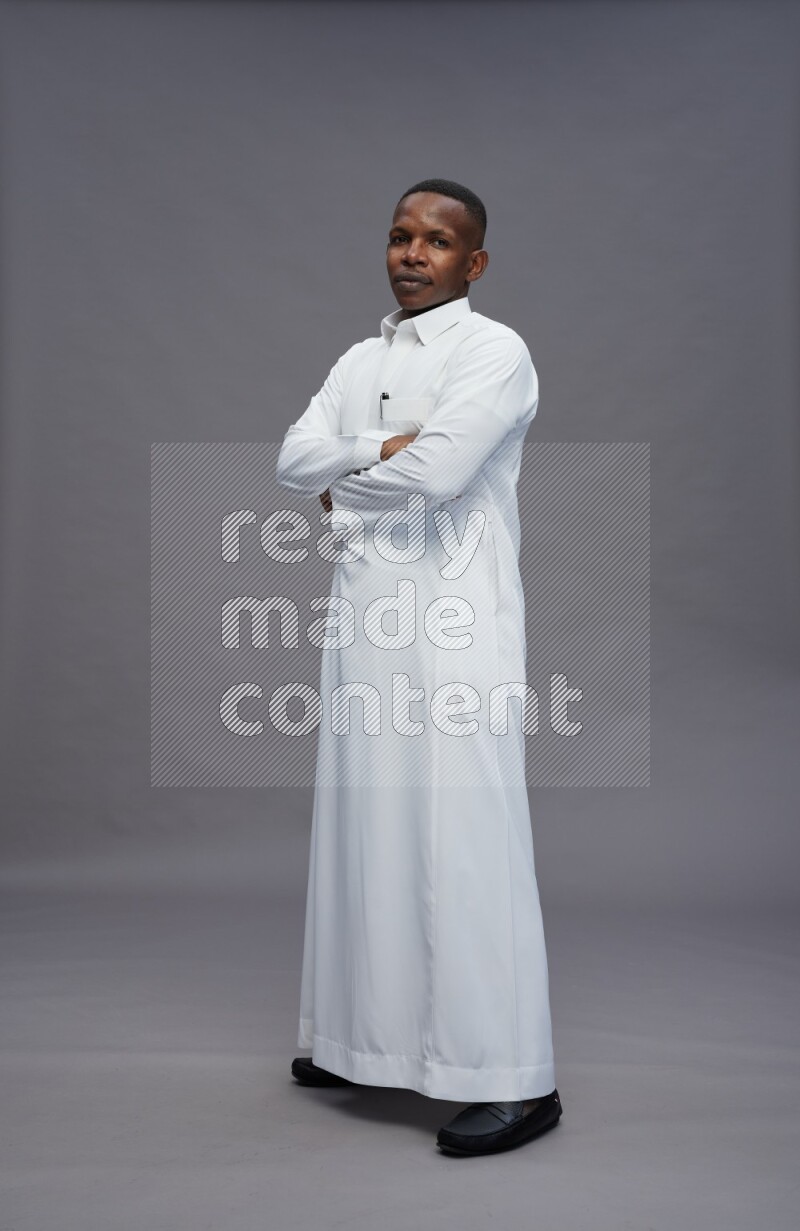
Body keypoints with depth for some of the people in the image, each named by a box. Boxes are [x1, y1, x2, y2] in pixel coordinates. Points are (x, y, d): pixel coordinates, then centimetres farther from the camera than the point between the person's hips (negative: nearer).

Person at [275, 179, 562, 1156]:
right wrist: (385, 448, -10)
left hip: (454, 628, -7)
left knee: (464, 842, -9)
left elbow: (438, 469, -17)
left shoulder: (495, 352, -3)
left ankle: (514, 1080, -1)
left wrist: (343, 490, -1)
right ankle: (371, 1039, 26)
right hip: (365, 623, 7)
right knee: (364, 832, 12)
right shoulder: (360, 360, 19)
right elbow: (293, 457, 6)